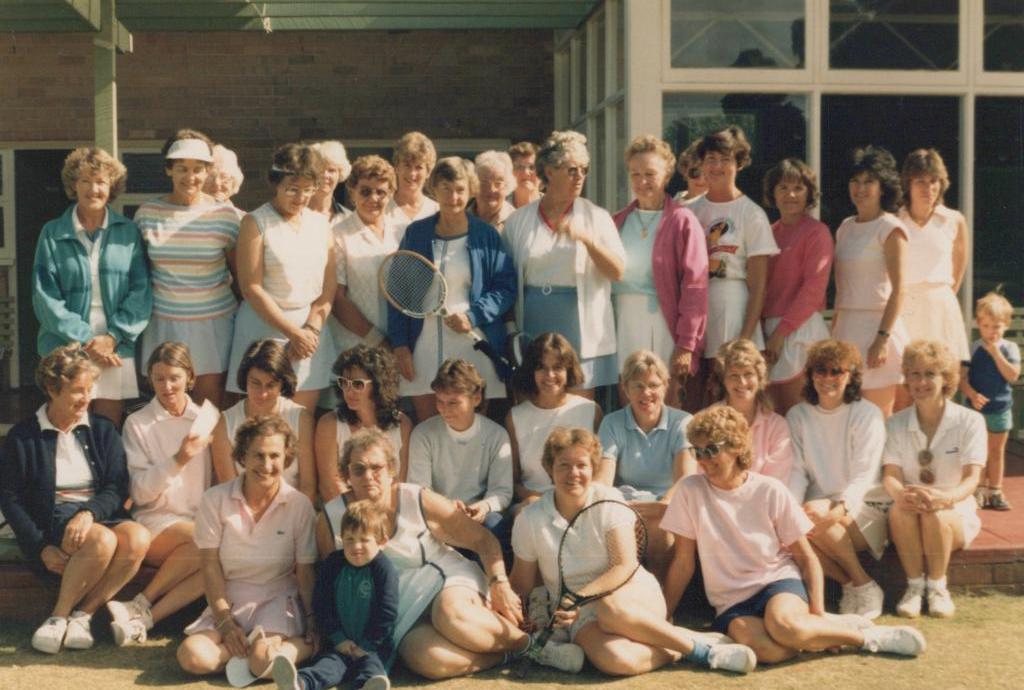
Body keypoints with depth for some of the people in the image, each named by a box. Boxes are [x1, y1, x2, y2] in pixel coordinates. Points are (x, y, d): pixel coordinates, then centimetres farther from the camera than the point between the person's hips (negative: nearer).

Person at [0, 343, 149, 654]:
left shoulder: (103, 431, 13)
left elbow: (117, 488, 4)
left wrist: (89, 513, -18)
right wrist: (41, 547, -11)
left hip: (98, 516, 4)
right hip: (52, 522, -3)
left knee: (138, 538, -30)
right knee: (103, 541, -35)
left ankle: (83, 614, -19)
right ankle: (59, 618, -17)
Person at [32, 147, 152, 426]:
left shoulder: (128, 232, 5)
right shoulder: (52, 234, 4)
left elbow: (141, 291, 1)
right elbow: (45, 297, -1)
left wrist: (113, 336, -11)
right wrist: (85, 339, -11)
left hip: (116, 350, 0)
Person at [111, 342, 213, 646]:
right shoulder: (138, 423, 5)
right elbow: (142, 493, -2)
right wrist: (178, 460, -17)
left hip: (202, 519, 3)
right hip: (155, 522, -3)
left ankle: (142, 614, -26)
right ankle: (140, 610, -22)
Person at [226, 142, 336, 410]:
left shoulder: (320, 223, 11)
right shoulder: (256, 222, -2)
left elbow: (329, 286, 8)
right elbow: (251, 288, -9)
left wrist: (312, 329, -6)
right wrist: (293, 333, -11)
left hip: (311, 330, 4)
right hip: (265, 326, -4)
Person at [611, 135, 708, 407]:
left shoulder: (682, 221, -2)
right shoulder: (619, 221, 13)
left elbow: (694, 286, -7)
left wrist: (686, 344, -12)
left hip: (662, 321, -4)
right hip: (622, 321, 4)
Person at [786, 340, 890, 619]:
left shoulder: (867, 415, -4)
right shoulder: (797, 416, 7)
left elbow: (863, 477, -13)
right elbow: (797, 471, -1)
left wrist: (837, 508, -32)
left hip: (864, 506, -3)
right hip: (822, 506, 4)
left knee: (814, 514, -33)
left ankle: (865, 586, -13)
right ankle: (850, 585, -10)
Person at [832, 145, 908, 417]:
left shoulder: (890, 229, -6)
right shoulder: (845, 228, 14)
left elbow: (898, 289, -11)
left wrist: (883, 338, -19)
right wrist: (834, 331, 14)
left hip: (877, 325, -7)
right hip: (846, 328, 7)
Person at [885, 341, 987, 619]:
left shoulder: (969, 421, -5)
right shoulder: (896, 424, 2)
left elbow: (972, 478, -16)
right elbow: (890, 475, -9)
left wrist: (945, 498, -40)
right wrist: (901, 494, -36)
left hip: (955, 513, -1)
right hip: (909, 517, 2)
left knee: (934, 515, -36)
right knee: (900, 509, -34)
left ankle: (937, 586, -13)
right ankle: (914, 585, -17)